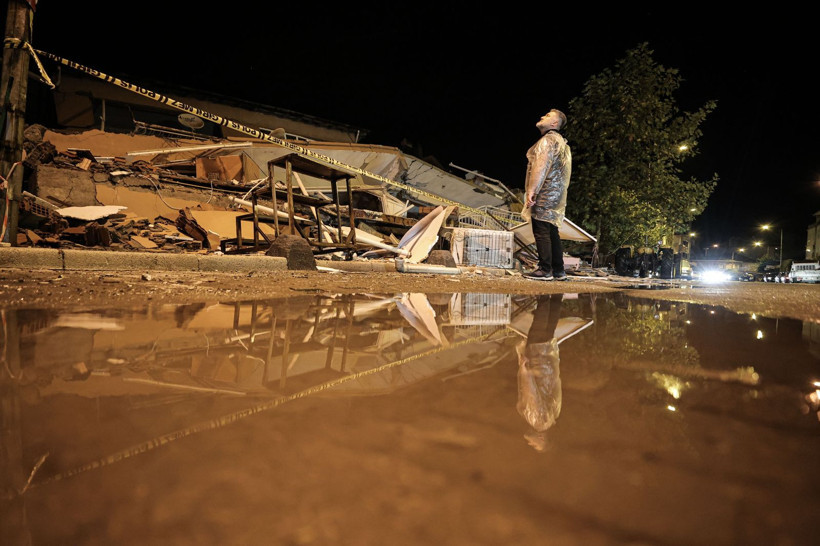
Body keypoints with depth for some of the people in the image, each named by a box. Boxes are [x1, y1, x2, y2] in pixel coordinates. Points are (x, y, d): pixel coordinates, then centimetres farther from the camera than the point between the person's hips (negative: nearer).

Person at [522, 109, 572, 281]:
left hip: (545, 194, -10)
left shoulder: (548, 139, -8)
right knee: (552, 232, 11)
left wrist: (531, 191, -21)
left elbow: (541, 166, -18)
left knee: (541, 231, -8)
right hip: (556, 195, 10)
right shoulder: (560, 141, 25)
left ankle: (545, 270, -7)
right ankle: (558, 270, 13)